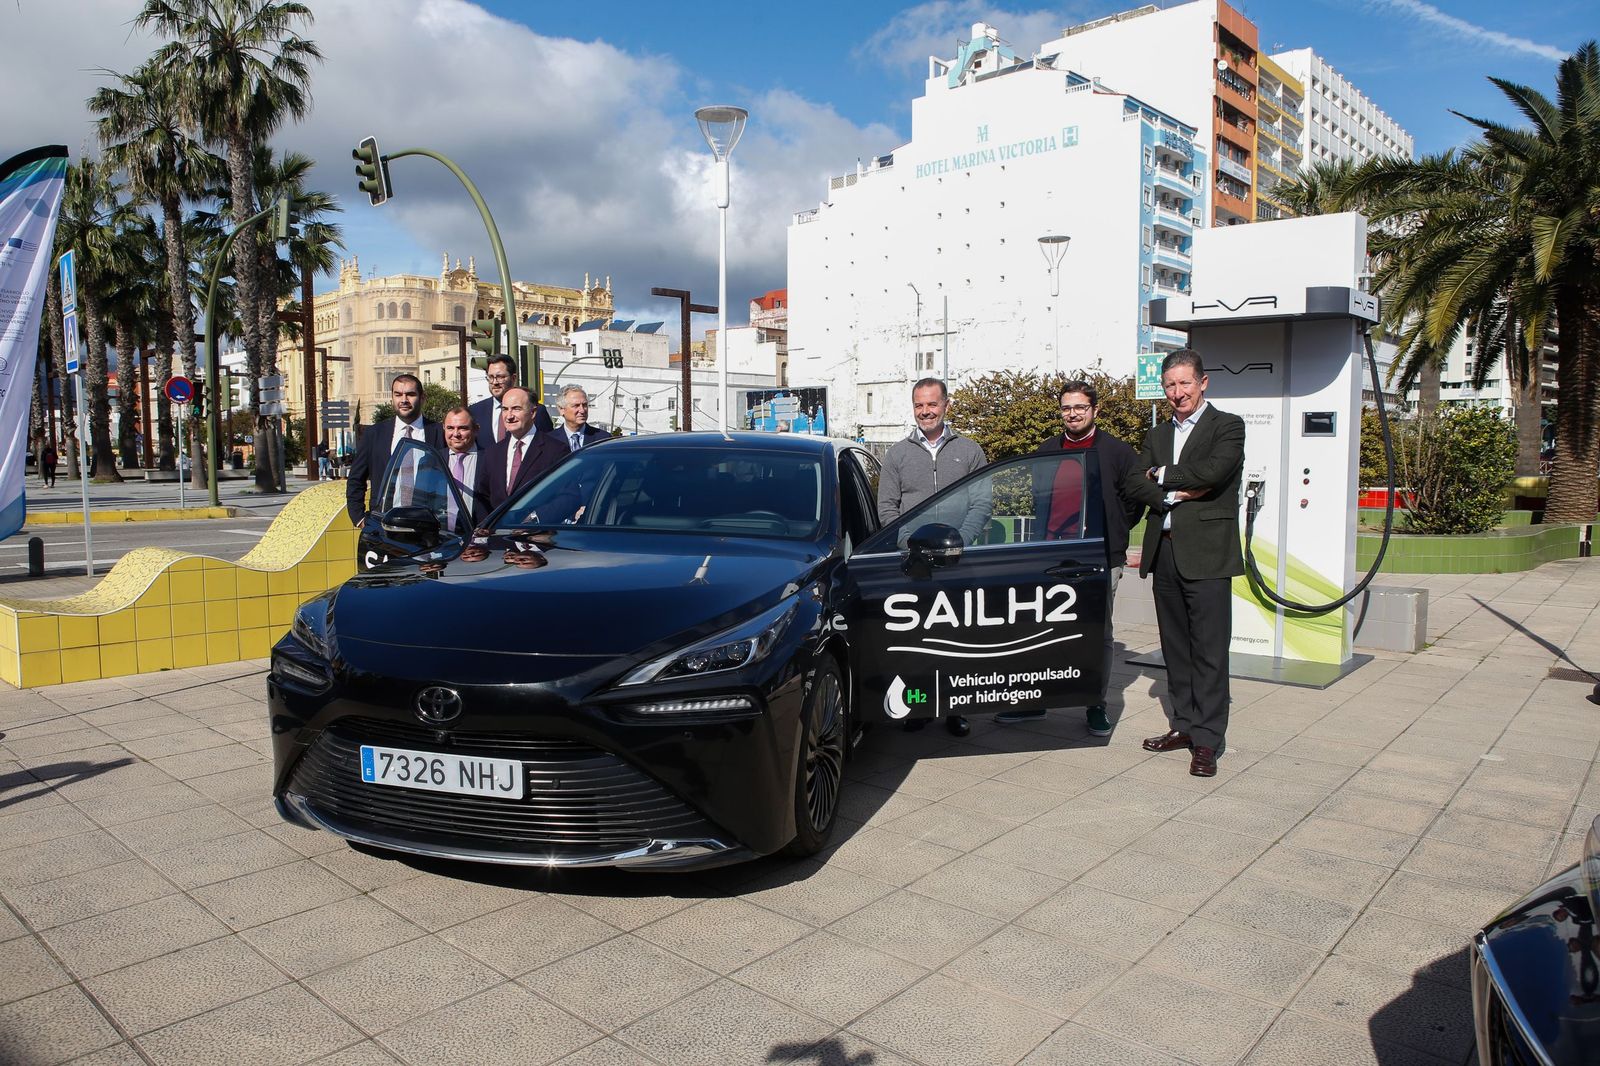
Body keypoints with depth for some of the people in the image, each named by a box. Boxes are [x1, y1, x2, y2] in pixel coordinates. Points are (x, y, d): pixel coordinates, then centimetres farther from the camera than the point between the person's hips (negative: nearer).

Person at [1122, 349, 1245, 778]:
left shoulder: (1227, 426, 0)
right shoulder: (1158, 434, 18)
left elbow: (1213, 471, -18)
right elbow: (1133, 483, 6)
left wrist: (1163, 475, -4)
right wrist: (1174, 495, -10)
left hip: (1206, 554, -6)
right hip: (1164, 551, 6)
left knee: (1209, 649, -5)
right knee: (1175, 646, 12)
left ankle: (1207, 741, 1)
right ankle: (1183, 725, 22)